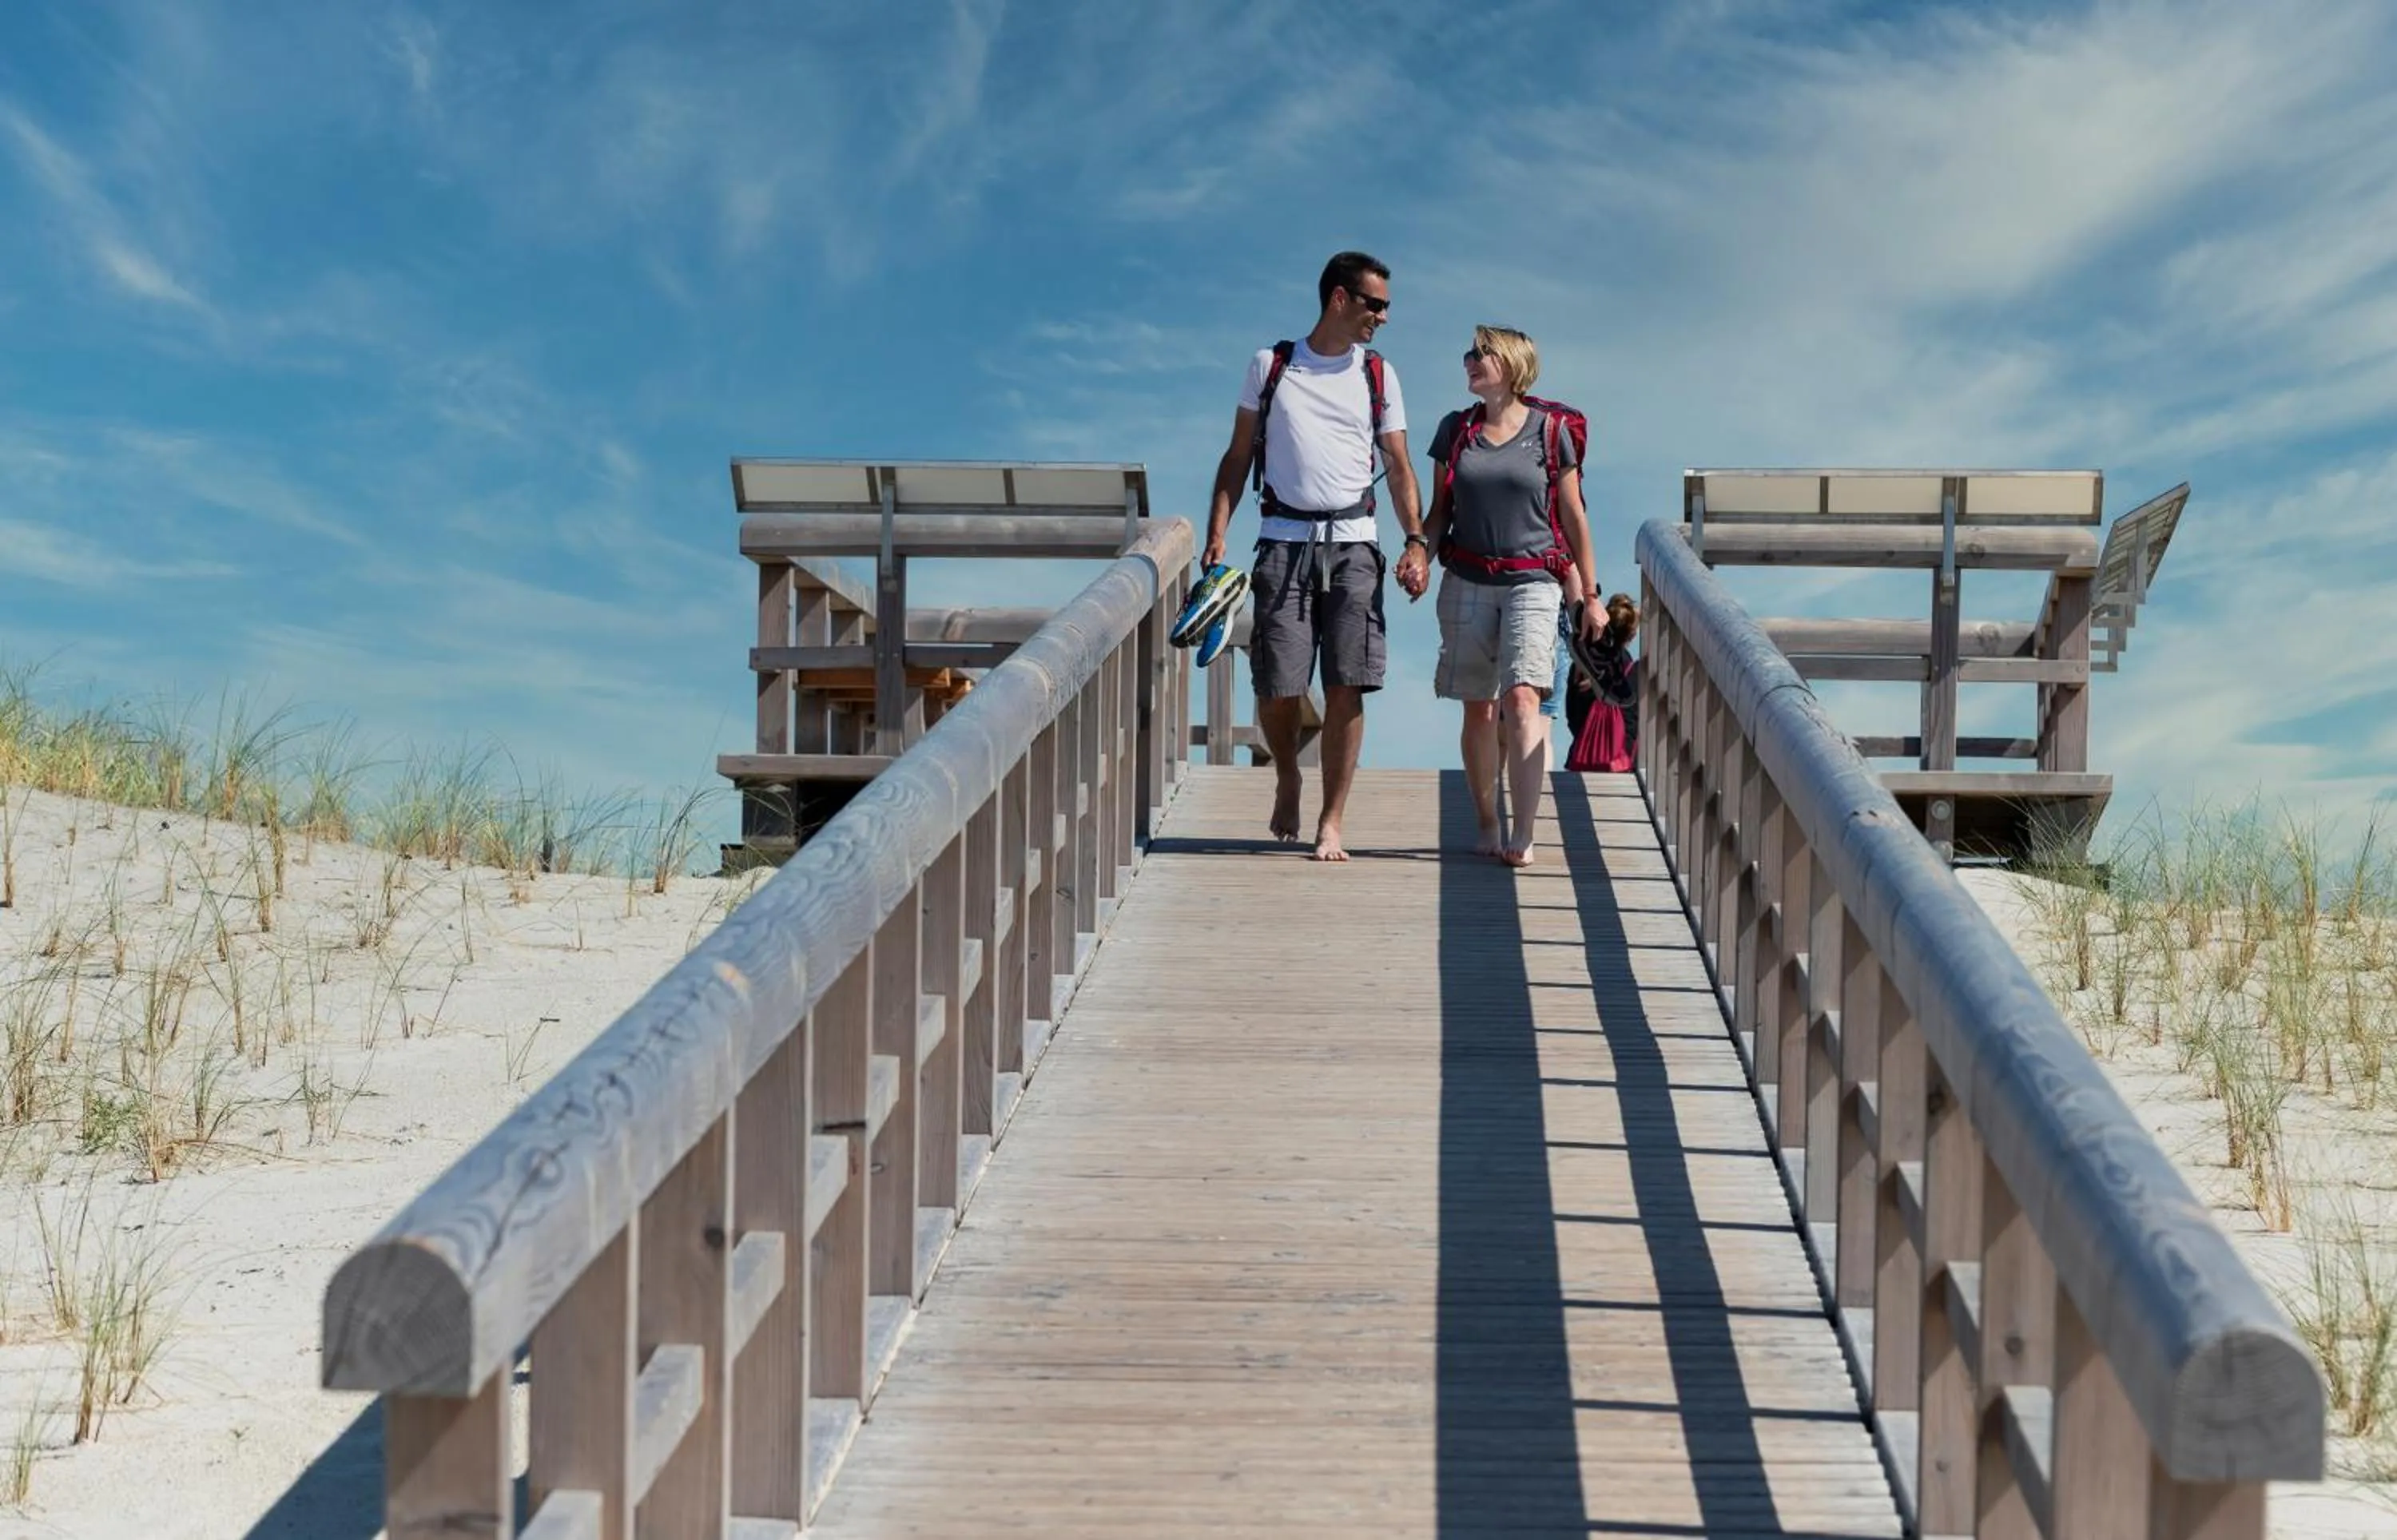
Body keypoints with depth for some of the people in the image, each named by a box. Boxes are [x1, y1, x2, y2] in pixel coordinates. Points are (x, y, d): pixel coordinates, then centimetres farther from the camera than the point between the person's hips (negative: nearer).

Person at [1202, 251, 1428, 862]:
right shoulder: (1270, 366, 8)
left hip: (1353, 543, 1)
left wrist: (1416, 542, -4)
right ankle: (1287, 779, 27)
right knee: (1277, 689, -3)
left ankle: (1332, 822, 3)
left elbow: (1399, 468, 10)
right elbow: (1238, 455, 9)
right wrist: (1216, 534, -1)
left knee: (1347, 687, -6)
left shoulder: (1379, 376, 12)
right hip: (1284, 541, -1)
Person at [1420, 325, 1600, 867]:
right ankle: (1488, 826, 16)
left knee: (1521, 700, -17)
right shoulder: (1456, 430, 10)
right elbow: (1439, 511, 14)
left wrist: (1590, 596, 8)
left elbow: (1573, 517, 6)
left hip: (1532, 582, -3)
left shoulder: (1550, 430, 2)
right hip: (1467, 582, 3)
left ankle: (1523, 837, -21)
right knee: (1478, 708, 5)